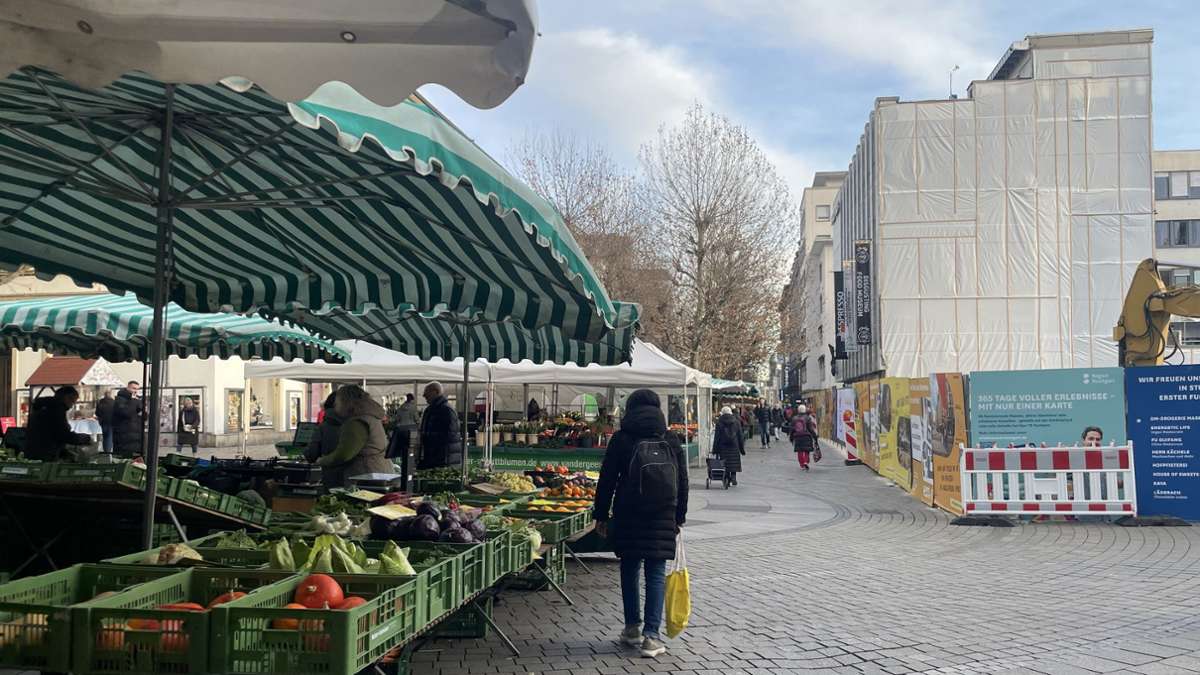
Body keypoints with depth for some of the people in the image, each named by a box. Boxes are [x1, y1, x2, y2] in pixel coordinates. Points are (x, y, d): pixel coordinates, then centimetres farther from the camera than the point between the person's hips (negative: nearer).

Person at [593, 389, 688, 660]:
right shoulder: (671, 441, 5)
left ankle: (632, 627, 23)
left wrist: (601, 516, 6)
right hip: (663, 518, 1)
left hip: (627, 517, -1)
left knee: (629, 569, 15)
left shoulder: (621, 439, -2)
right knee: (656, 574, 3)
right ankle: (651, 635, -2)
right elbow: (682, 483, 8)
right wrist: (679, 517, 15)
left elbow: (607, 481, -2)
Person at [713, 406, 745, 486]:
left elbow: (716, 437, -4)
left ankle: (727, 480, 6)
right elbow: (740, 436, 6)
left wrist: (715, 449, 0)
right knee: (734, 463, 11)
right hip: (734, 446, 1)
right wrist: (742, 448, 11)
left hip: (723, 446, -1)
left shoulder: (719, 422, -3)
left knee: (725, 464, 6)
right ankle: (733, 478, -2)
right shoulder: (736, 422, 4)